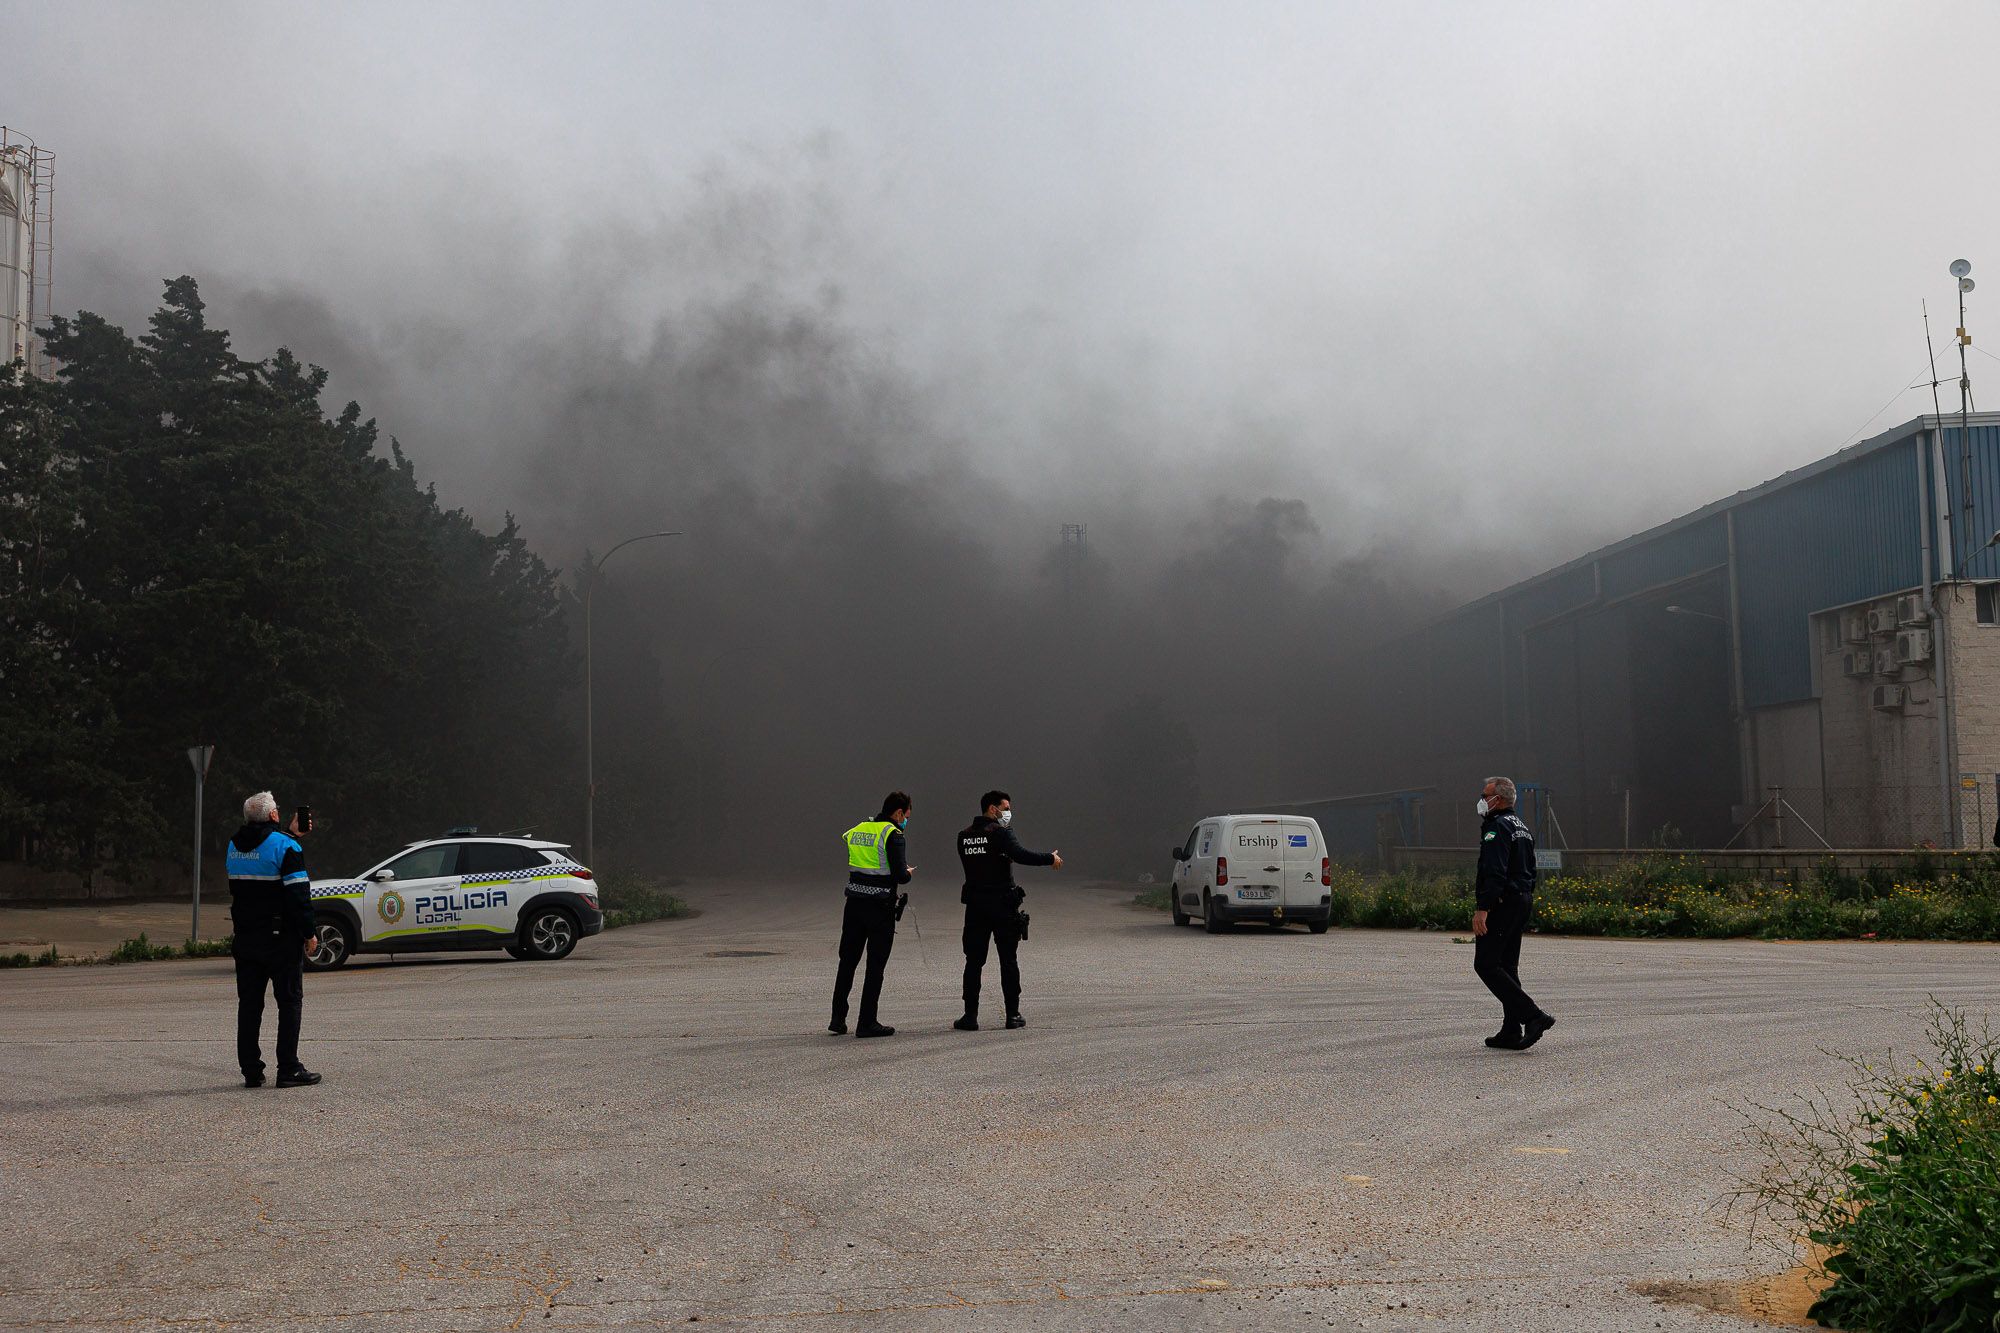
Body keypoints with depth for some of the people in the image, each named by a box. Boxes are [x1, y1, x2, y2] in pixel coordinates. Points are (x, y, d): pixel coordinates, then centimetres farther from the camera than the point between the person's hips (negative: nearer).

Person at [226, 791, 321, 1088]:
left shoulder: (234, 846, 8)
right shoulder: (285, 846, -12)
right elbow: (298, 894, -16)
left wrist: (289, 833, 26)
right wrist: (309, 932, -10)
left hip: (245, 938, 6)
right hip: (281, 939, -6)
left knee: (249, 1004, 10)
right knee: (290, 1001, 1)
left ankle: (250, 1070, 12)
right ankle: (289, 1069, -1)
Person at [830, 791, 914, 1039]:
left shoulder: (855, 831, 10)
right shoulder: (894, 835, -11)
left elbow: (845, 867, 14)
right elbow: (900, 875, -19)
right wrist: (909, 872, 5)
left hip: (854, 904, 6)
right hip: (880, 908, -6)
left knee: (847, 962, 14)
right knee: (875, 966, 3)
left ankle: (838, 1019, 17)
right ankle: (867, 1023, 5)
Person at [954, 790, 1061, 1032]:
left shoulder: (964, 837, 9)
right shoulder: (1000, 833, -10)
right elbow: (1021, 855, -24)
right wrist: (1051, 858, -14)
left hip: (975, 906, 4)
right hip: (1002, 904, -4)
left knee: (974, 961, 6)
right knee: (1008, 960, 5)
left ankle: (970, 1016, 2)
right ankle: (1013, 1015, 8)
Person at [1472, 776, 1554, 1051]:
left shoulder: (1497, 827, -13)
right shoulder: (1522, 827, 19)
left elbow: (1494, 872, -23)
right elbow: (1529, 871, 23)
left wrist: (1482, 908, -25)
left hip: (1501, 904, -10)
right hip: (1522, 903, 10)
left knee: (1486, 965, -9)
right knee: (1507, 966, 12)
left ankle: (1533, 1016, -16)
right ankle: (1511, 1032, 11)